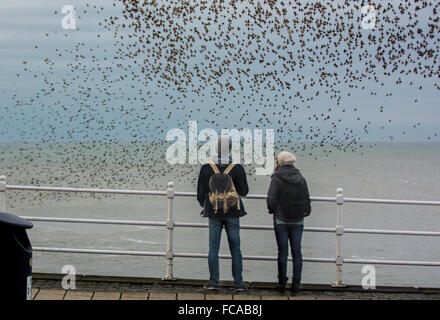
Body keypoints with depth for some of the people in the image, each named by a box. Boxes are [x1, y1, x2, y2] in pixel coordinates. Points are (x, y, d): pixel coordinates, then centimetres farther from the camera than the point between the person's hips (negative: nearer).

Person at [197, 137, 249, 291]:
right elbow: (244, 191, -2)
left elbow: (200, 193, 0)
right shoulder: (237, 168, -7)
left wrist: (204, 205, 18)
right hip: (233, 214, 0)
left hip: (214, 214, 0)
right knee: (235, 249, 6)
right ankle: (238, 283, 7)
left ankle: (213, 282, 6)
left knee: (213, 248, 6)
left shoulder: (206, 168, -5)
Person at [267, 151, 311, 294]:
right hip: (298, 219, 3)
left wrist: (273, 210, 6)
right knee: (296, 251, 6)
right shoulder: (300, 178, 5)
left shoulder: (277, 178, -8)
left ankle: (282, 282, 8)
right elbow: (307, 198, 7)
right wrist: (305, 212, 18)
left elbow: (271, 198, -12)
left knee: (282, 251, 4)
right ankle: (296, 283, 5)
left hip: (281, 219, -3)